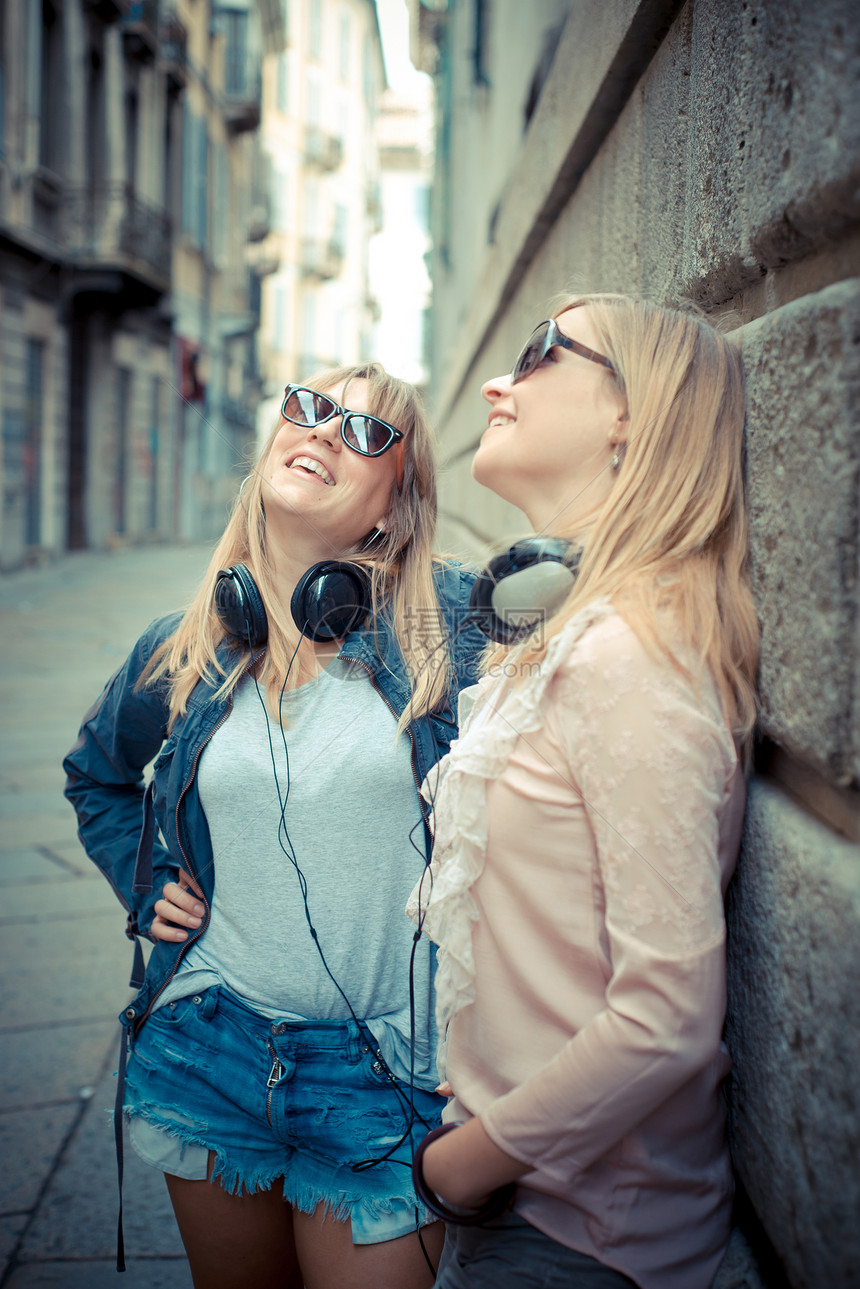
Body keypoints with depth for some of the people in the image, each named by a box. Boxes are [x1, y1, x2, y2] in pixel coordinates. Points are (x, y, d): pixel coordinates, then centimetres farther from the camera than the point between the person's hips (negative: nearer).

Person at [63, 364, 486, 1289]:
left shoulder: (455, 625, -9)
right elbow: (96, 773, 22)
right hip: (209, 1057, 4)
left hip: (383, 1074, -3)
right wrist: (144, 882, 8)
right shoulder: (184, 651, 2)